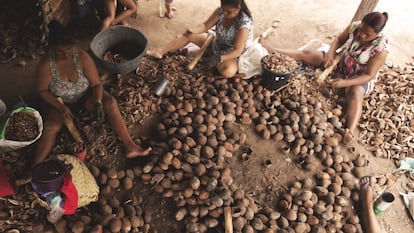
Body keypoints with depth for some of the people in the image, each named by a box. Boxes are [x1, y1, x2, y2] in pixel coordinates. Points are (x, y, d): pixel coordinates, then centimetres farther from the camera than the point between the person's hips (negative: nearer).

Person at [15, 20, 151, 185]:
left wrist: (98, 103, -34)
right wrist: (60, 107, -24)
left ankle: (129, 146, -29)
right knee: (51, 126, -27)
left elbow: (96, 84, -17)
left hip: (84, 95, 0)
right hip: (59, 100, 0)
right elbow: (42, 90, -11)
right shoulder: (46, 63, -22)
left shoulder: (82, 57, -22)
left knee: (110, 103, -27)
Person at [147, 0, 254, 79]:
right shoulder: (220, 11, -14)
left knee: (228, 72, -38)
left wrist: (220, 59, -45)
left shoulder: (244, 24, -32)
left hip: (231, 55, -6)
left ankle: (213, 60, -4)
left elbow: (237, 51, -32)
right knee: (189, 35, -1)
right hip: (216, 44, 6)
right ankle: (160, 51, 5)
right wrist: (192, 30, -29)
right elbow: (205, 26, -8)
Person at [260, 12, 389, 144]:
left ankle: (350, 131, -61)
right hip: (340, 64, 5)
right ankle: (274, 51, -2)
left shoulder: (380, 49, -30)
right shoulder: (355, 27, -18)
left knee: (355, 93, -39)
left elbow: (369, 75, -28)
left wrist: (344, 83, -41)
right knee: (307, 53, -7)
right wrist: (330, 52, -23)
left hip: (360, 77, -5)